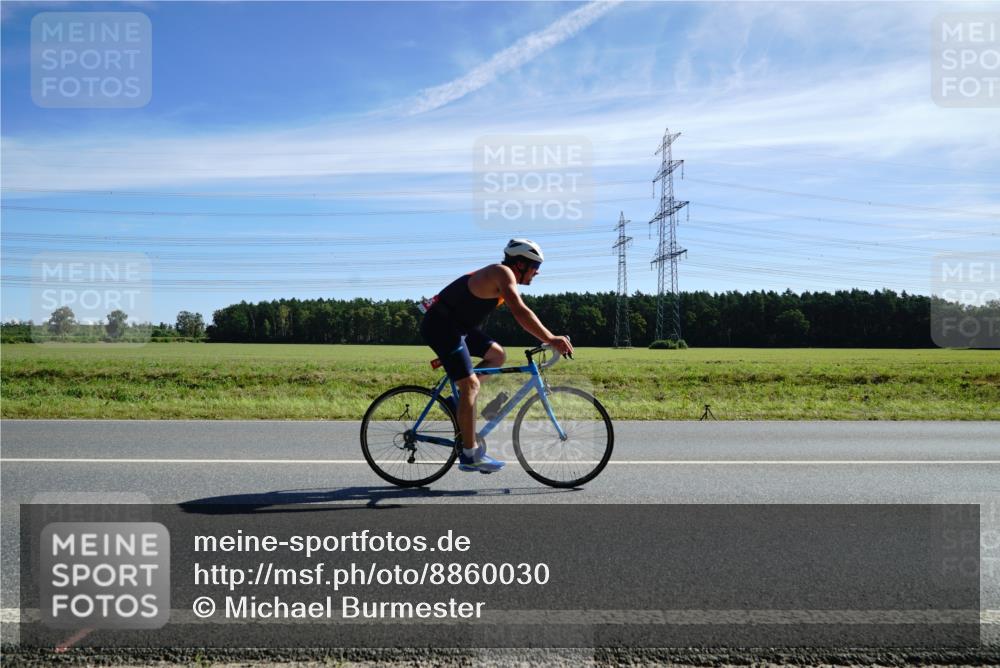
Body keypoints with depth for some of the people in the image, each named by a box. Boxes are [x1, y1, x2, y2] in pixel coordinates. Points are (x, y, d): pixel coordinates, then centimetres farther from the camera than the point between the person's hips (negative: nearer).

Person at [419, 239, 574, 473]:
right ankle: (470, 455, -7)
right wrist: (550, 339, -30)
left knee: (497, 355, 11)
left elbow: (521, 315, 17)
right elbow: (520, 313, -29)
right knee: (471, 385, -12)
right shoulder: (503, 273, -17)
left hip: (457, 326, 10)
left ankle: (460, 400, 11)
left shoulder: (503, 278, 15)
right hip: (441, 325, -10)